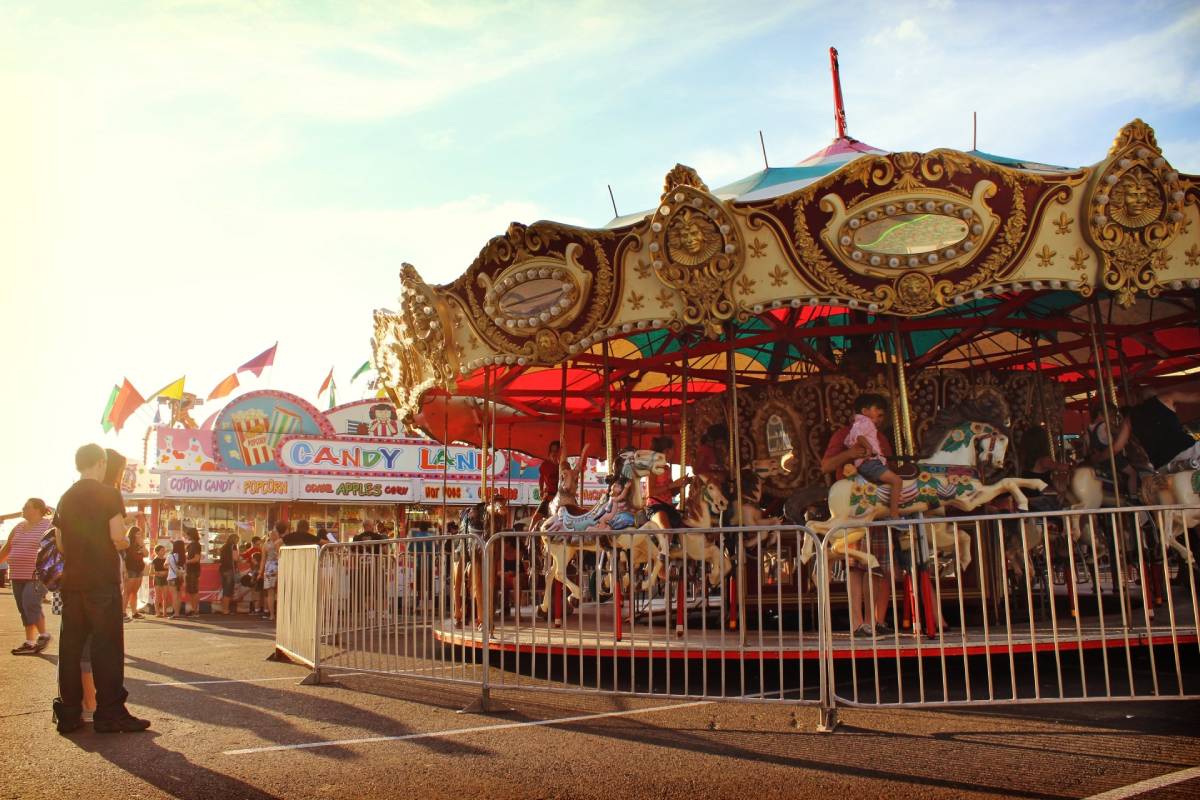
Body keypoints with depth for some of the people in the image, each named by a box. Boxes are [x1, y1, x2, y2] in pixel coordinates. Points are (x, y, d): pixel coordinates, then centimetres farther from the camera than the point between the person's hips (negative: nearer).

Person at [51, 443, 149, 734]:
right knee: (107, 646, -4)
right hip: (102, 582, -6)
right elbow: (118, 538, -15)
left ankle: (69, 713, 12)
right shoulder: (109, 494, -7)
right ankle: (110, 713, -3)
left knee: (71, 646, 9)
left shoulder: (66, 499, 12)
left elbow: (61, 545, 14)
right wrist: (126, 543, 6)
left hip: (72, 581, 6)